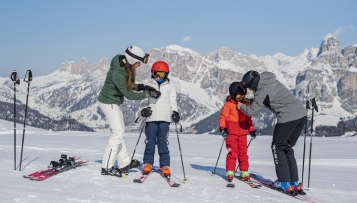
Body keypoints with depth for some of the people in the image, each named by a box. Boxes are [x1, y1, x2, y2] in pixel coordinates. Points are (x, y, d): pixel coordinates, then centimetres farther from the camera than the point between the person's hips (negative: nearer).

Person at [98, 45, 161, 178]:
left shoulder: (126, 67, -2)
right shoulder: (117, 72, -30)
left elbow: (127, 85, 9)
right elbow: (129, 94, -26)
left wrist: (140, 87, -7)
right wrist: (147, 94, -22)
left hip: (113, 103, 10)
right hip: (109, 103, -10)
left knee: (119, 132, 14)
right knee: (118, 133, -7)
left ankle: (124, 164, 23)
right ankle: (107, 167, 0)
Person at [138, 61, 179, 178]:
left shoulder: (170, 88, 12)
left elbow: (173, 103, 12)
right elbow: (144, 101, 7)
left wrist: (175, 112, -6)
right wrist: (143, 110, -13)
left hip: (164, 120, 0)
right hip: (151, 119, 0)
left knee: (163, 143, -3)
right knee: (150, 143, 2)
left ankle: (165, 166, 3)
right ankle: (148, 164, 15)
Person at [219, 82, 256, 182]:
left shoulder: (245, 104, 10)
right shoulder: (228, 104, -5)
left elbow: (248, 118, 19)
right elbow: (223, 117, -7)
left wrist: (251, 129, 16)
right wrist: (223, 128, -18)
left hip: (242, 133, 4)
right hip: (231, 133, -4)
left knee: (243, 152, 5)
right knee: (232, 152, -4)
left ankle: (244, 171, 13)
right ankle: (230, 171, 4)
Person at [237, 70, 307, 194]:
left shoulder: (262, 91, -9)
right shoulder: (272, 81, 17)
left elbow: (251, 111, -1)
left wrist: (241, 106, 18)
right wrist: (249, 102, 28)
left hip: (288, 118, -8)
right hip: (302, 114, 8)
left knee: (277, 147, 7)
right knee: (287, 148, 17)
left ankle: (285, 183, 3)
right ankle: (295, 183, 13)